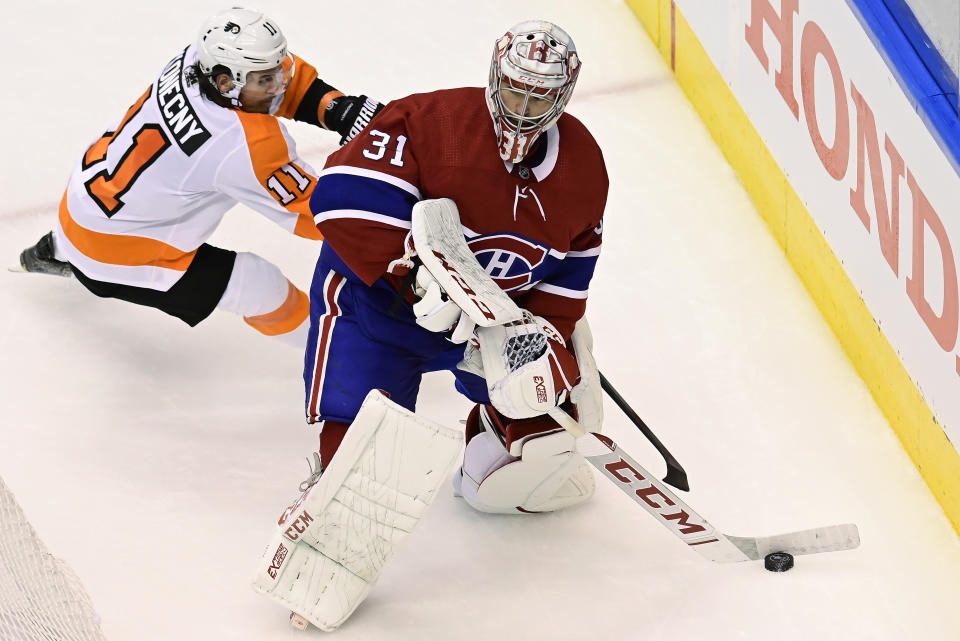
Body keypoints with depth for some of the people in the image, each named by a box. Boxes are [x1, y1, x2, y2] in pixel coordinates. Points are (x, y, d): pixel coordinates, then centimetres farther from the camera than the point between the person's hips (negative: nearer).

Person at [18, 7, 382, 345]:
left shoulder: (198, 59, -16)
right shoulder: (250, 147, -35)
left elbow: (288, 77, -2)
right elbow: (315, 214, -25)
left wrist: (341, 109, -16)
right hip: (118, 253, -9)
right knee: (266, 289, -6)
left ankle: (54, 252, 72)